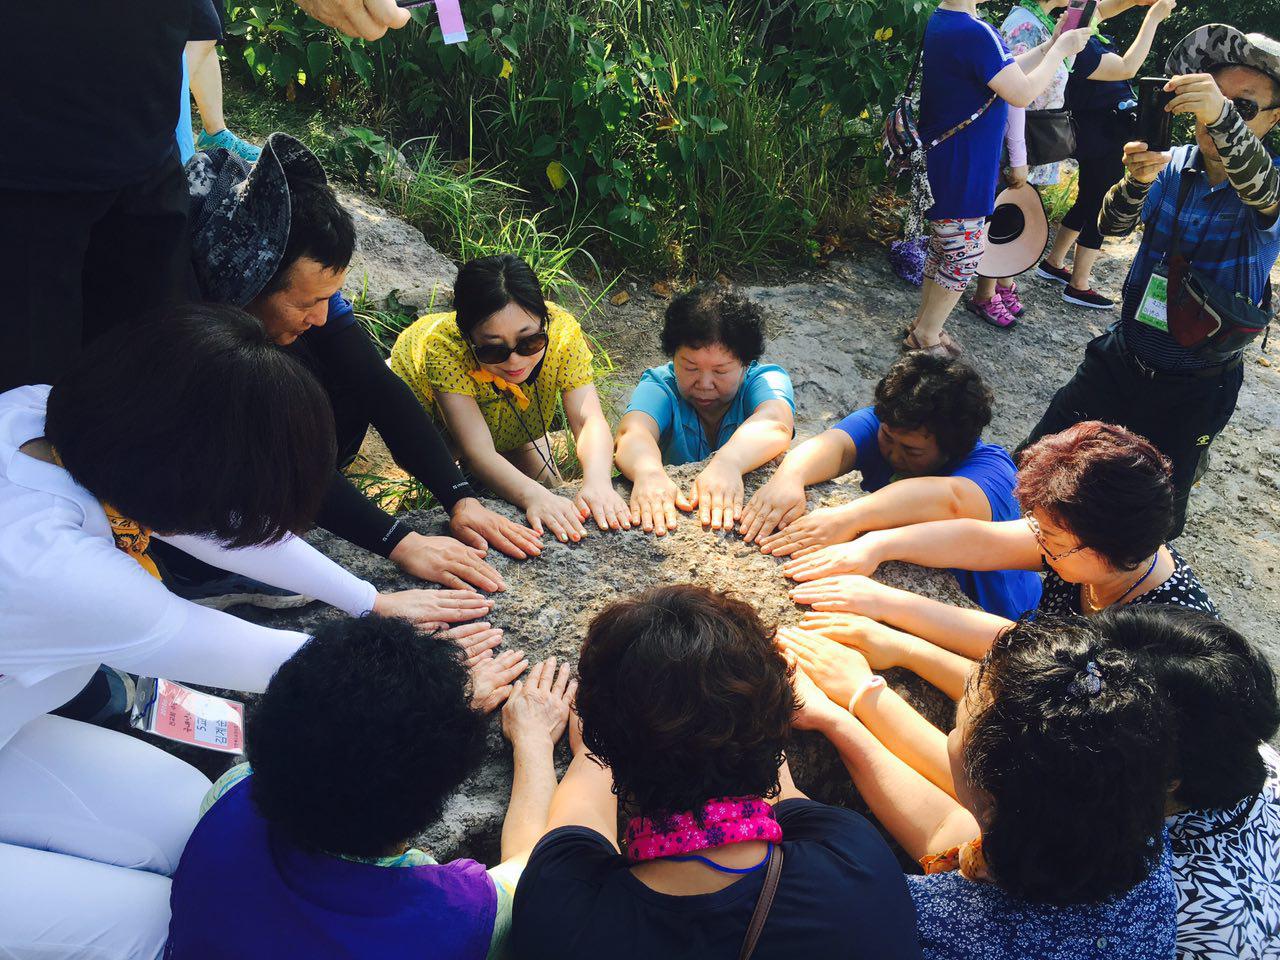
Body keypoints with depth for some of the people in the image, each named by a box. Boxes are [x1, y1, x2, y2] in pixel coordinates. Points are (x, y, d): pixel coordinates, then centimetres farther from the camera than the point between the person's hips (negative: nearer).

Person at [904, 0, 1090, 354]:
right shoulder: (974, 32, -24)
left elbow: (1006, 74, 14)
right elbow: (1022, 93, -20)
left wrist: (1049, 47, 8)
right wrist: (1060, 50, -7)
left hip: (941, 163, 10)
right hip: (959, 173, -10)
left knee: (943, 250, 20)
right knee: (964, 258, 4)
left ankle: (924, 326, 31)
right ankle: (926, 336, 16)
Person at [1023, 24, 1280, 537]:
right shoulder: (1170, 164, -1)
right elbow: (1111, 225, -11)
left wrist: (1222, 117, -52)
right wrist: (1136, 179, -33)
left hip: (1194, 389, -3)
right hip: (1120, 356, 3)